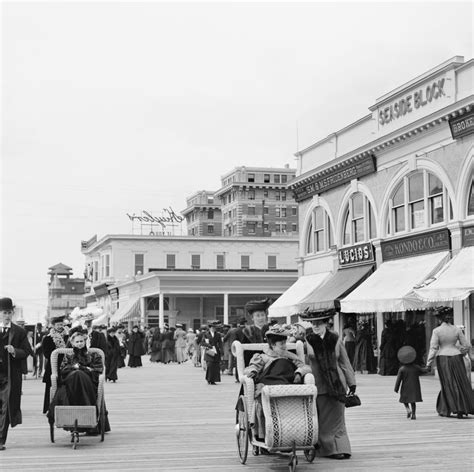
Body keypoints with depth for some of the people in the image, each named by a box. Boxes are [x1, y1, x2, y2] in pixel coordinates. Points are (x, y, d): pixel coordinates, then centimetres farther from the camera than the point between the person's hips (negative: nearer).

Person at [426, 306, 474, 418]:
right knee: (461, 384, 9)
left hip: (443, 359, -2)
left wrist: (428, 363, -6)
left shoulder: (436, 331, -9)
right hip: (456, 358, 2)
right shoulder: (457, 329, -1)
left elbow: (433, 348, -11)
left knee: (448, 385, 6)